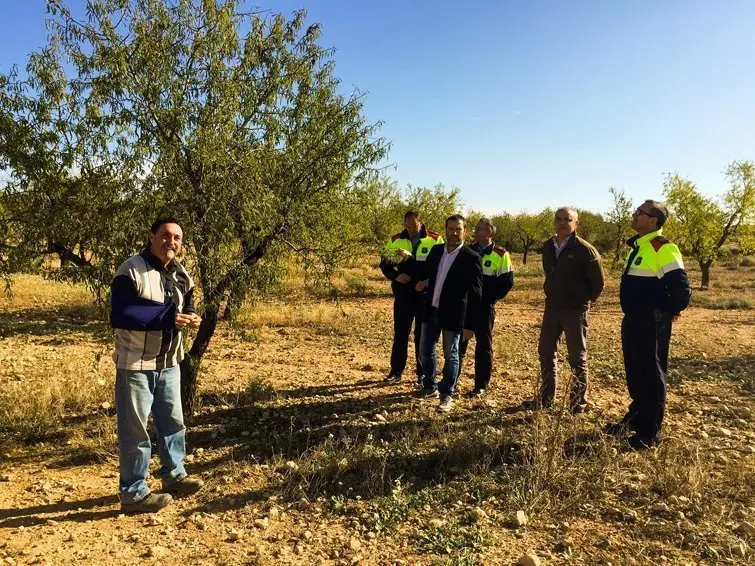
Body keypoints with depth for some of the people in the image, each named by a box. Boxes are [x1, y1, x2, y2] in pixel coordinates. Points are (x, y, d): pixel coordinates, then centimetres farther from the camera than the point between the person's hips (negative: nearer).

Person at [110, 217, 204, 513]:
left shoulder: (180, 274, 6)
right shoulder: (131, 270, -16)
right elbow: (119, 315, -25)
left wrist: (192, 317, -9)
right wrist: (167, 318, -30)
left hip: (169, 363, 7)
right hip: (136, 364, -7)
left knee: (173, 422, 19)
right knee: (135, 430, 4)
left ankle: (174, 475, 37)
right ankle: (133, 493, 18)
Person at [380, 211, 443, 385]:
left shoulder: (435, 239, -4)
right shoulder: (395, 240, 4)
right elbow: (384, 264, 7)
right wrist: (395, 276, -12)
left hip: (425, 295, -2)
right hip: (403, 295, 2)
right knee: (400, 333, 8)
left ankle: (423, 373, 19)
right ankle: (396, 371, 20)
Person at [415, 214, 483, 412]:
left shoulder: (471, 258, -12)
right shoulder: (436, 250, 5)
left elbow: (475, 295, -13)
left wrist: (470, 325, -14)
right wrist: (425, 281, 1)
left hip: (452, 315, -6)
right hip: (431, 311, 6)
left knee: (450, 356, 8)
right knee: (426, 352, 15)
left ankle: (447, 395, 23)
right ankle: (430, 387, 35)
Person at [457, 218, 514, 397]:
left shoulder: (500, 255, -6)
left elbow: (507, 282, -5)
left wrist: (491, 298, -7)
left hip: (484, 308, -4)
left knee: (483, 347, 5)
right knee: (458, 344, 10)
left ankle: (481, 386, 15)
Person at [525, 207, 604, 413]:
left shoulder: (585, 250, -15)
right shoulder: (547, 247, 4)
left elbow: (598, 282, -6)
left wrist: (585, 300, 3)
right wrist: (552, 295, 15)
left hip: (575, 311, -6)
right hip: (552, 308, 6)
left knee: (577, 358, 4)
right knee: (546, 352, 12)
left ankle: (579, 403, 16)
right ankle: (546, 397, 26)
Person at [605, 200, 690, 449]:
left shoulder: (663, 248, -18)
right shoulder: (638, 246, 12)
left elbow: (681, 287, -22)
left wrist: (669, 312, -8)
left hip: (652, 323, -9)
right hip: (633, 320, 9)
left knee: (651, 375, 1)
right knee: (634, 372, 18)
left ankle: (650, 432, 12)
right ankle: (635, 418, 34)